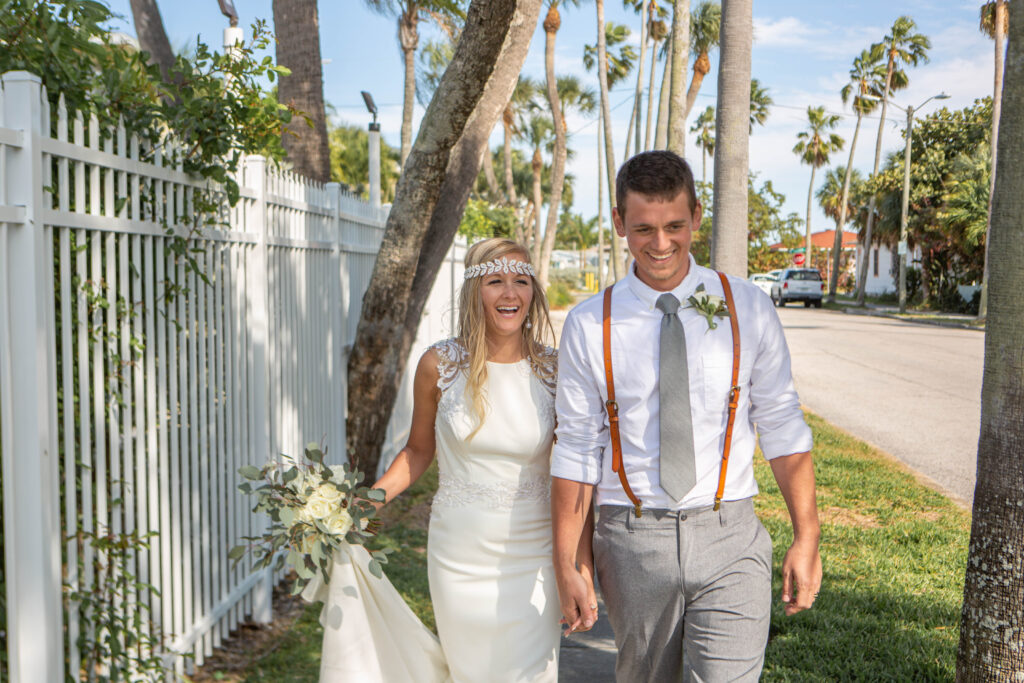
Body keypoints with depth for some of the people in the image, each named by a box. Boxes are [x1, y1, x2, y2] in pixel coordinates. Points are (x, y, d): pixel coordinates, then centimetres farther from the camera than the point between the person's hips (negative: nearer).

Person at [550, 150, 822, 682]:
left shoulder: (748, 309, 1)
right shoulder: (589, 326, -2)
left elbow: (782, 427, 4)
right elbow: (576, 450, 1)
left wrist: (806, 538, 0)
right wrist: (566, 565, 1)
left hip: (728, 541, 0)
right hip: (632, 542, 1)